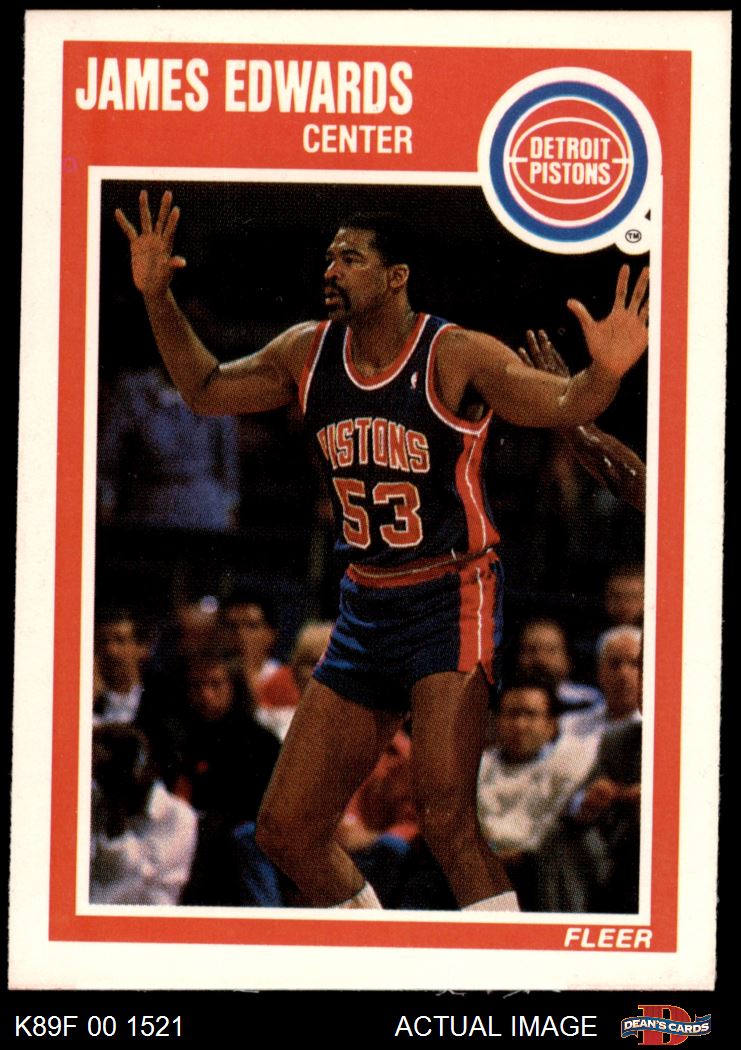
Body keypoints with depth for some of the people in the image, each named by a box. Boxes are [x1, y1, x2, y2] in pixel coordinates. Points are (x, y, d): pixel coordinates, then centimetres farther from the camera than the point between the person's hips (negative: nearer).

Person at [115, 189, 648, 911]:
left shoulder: (455, 357, -13)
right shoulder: (307, 352, 5)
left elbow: (563, 405, -24)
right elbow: (206, 391, 18)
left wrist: (604, 374, -46)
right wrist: (157, 298, 6)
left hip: (452, 602, -7)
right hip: (365, 609, 7)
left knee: (446, 816, -24)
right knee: (286, 831, 6)